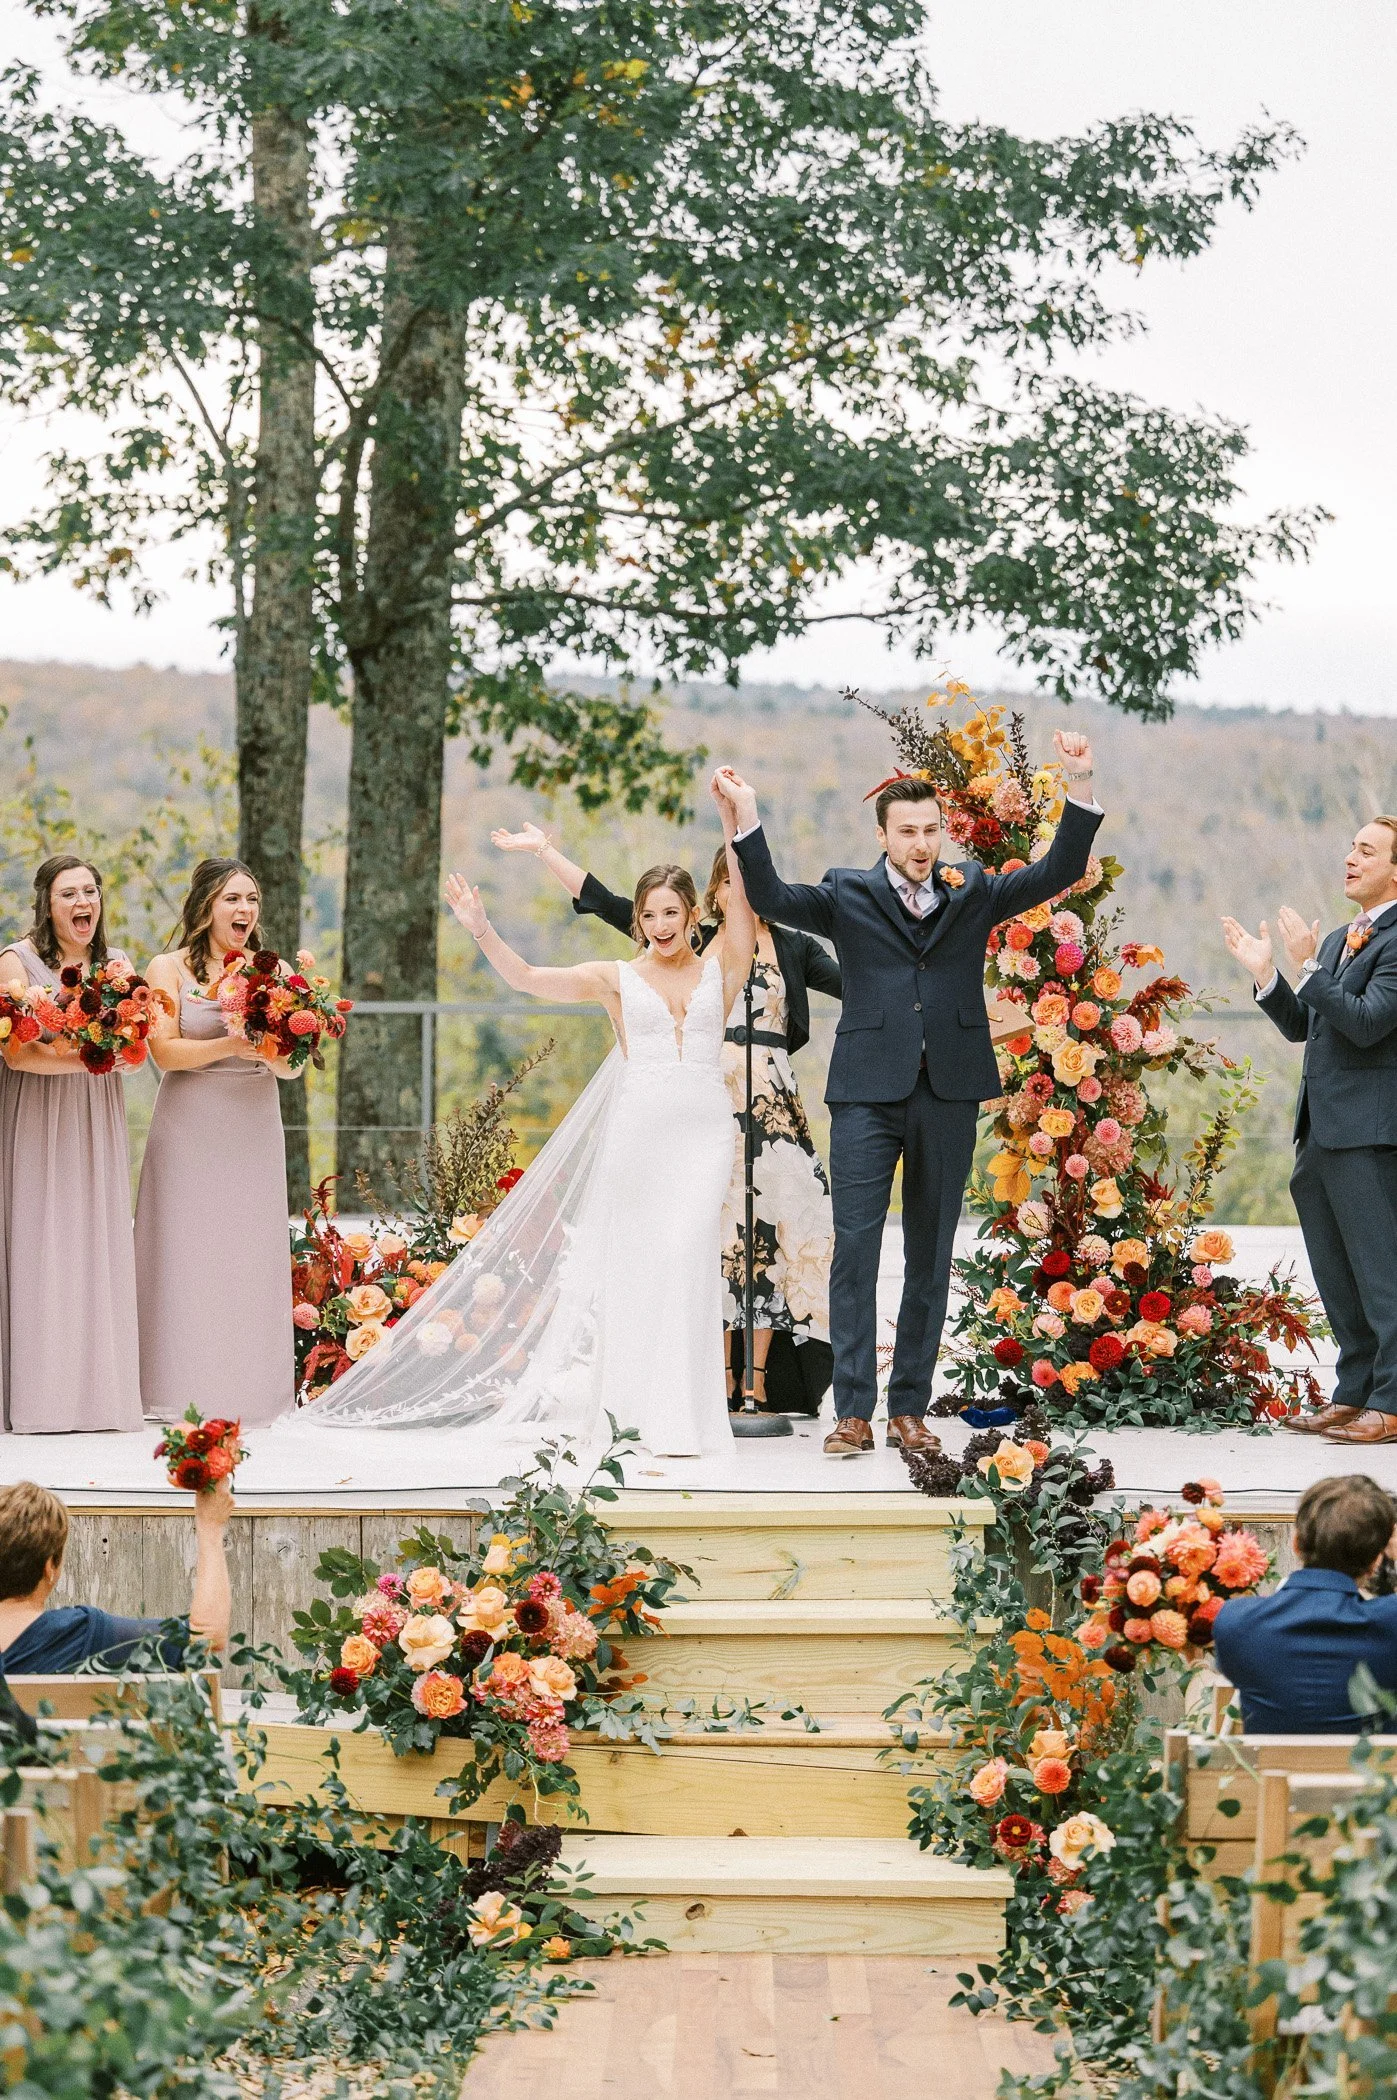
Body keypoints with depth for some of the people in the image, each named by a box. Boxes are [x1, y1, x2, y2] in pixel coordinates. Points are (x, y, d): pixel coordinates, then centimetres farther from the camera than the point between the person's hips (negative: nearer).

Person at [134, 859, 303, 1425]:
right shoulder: (169, 969, 1)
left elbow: (294, 1069, 4)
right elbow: (164, 1051, -9)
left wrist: (274, 1054, -18)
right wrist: (231, 1046, -21)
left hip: (254, 1129, 3)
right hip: (189, 1127, -3)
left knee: (250, 1257, 2)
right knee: (187, 1255, -3)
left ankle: (248, 1394, 7)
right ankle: (185, 1393, 1)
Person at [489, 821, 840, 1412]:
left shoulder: (795, 948, 13)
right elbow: (606, 903, 8)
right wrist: (545, 850, 6)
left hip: (773, 1104, 1)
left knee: (769, 1228, -4)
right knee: (714, 1229, -3)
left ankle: (758, 1379, 2)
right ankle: (722, 1377, 2)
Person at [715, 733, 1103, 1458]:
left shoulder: (972, 894, 11)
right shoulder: (848, 895, 6)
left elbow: (1056, 873, 5)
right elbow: (770, 897, -6)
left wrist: (1078, 788, -6)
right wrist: (746, 819, -20)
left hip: (949, 1093, 2)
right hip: (868, 1093, -2)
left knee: (930, 1257, 7)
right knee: (854, 1250, -6)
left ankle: (910, 1407, 15)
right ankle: (853, 1411, -1)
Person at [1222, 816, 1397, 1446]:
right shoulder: (1339, 939, 18)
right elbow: (1301, 1026, 19)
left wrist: (1308, 966, -22)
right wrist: (1265, 972, 7)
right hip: (1321, 1129, 10)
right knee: (1336, 1275, 14)